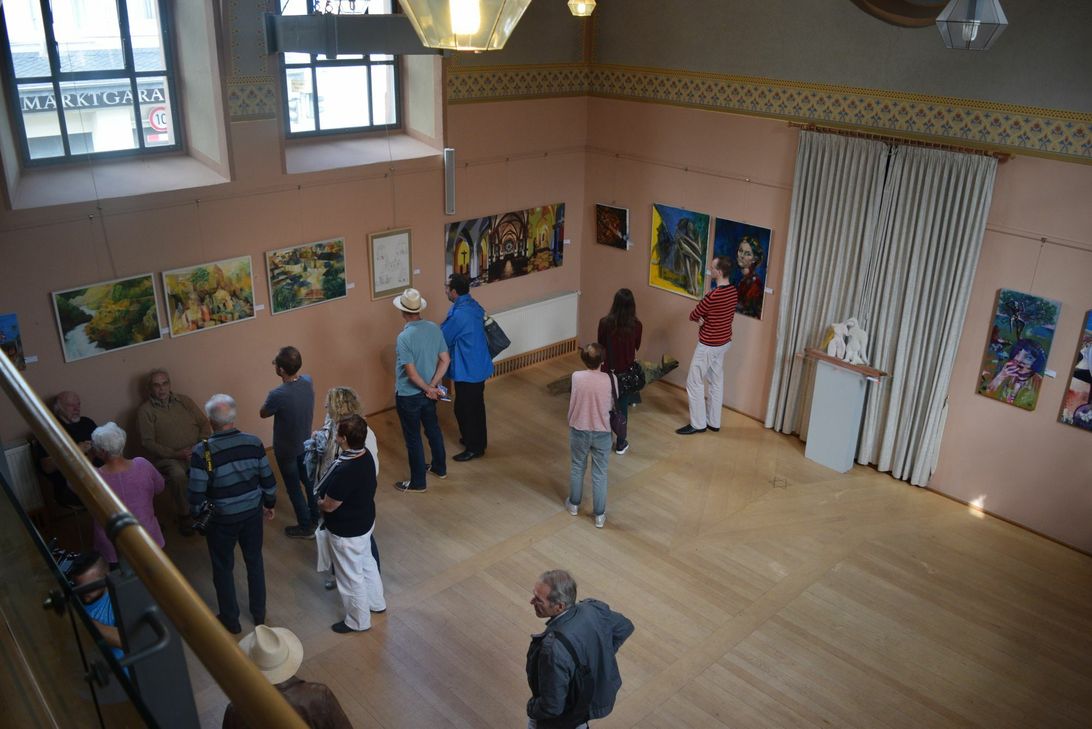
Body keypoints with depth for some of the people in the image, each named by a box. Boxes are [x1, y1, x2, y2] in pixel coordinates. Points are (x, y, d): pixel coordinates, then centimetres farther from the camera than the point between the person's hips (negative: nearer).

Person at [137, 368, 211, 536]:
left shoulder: (184, 401, 13)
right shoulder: (145, 410, 2)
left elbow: (204, 423, 13)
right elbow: (148, 442, -5)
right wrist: (174, 454, -17)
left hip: (196, 452, 4)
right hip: (169, 458, -3)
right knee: (178, 475, -36)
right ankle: (183, 516, -14)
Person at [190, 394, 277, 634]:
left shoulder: (203, 451, -23)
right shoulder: (253, 442, -13)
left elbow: (197, 494, -18)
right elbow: (268, 479, -3)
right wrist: (269, 504, 14)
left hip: (221, 519, -3)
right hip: (252, 513, 3)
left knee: (223, 568, 17)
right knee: (255, 561, 21)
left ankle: (230, 620, 32)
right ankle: (259, 613, 36)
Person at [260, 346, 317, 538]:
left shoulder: (277, 395, -34)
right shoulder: (308, 382, -14)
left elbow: (263, 414, -12)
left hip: (286, 449, -6)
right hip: (306, 443, 6)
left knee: (294, 488, 14)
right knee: (309, 481, 25)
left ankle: (306, 527, 30)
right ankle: (316, 519, 42)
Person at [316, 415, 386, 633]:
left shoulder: (345, 471, -37)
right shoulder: (366, 455, -11)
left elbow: (328, 506, -23)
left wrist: (319, 501, -2)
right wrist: (327, 494, 2)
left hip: (347, 532, -8)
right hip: (365, 522, 9)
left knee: (351, 576, 14)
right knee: (367, 563, 30)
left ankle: (358, 621, 36)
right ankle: (376, 603, 52)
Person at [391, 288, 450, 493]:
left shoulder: (404, 337, -26)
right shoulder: (434, 328, -6)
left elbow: (411, 372, -26)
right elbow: (445, 360, -3)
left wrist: (428, 389, -12)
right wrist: (432, 385, -4)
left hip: (409, 396, -7)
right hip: (428, 393, 7)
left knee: (413, 438, 7)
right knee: (433, 429, 24)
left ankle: (418, 482, 19)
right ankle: (440, 468, 42)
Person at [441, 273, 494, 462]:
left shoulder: (459, 314, -26)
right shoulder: (473, 306, 3)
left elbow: (442, 339, -16)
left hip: (467, 370, -9)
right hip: (477, 365, 9)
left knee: (465, 408, 5)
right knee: (475, 406, 22)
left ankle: (474, 448, 17)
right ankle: (477, 439, 38)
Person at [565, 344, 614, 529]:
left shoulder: (576, 377, -16)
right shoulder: (610, 379, -18)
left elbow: (573, 404, -2)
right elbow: (613, 402, 0)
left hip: (579, 431, 1)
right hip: (602, 433, -1)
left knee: (577, 467, 23)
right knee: (600, 473, 14)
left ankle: (574, 504, 42)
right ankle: (599, 515, 24)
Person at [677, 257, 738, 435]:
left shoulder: (712, 296, -28)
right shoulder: (733, 292, -1)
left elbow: (693, 316, -16)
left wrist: (700, 318, 5)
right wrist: (705, 318, -6)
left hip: (708, 345, -9)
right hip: (724, 342, 9)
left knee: (694, 382, 5)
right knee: (717, 382, 18)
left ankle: (698, 424, 13)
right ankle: (714, 422, 28)